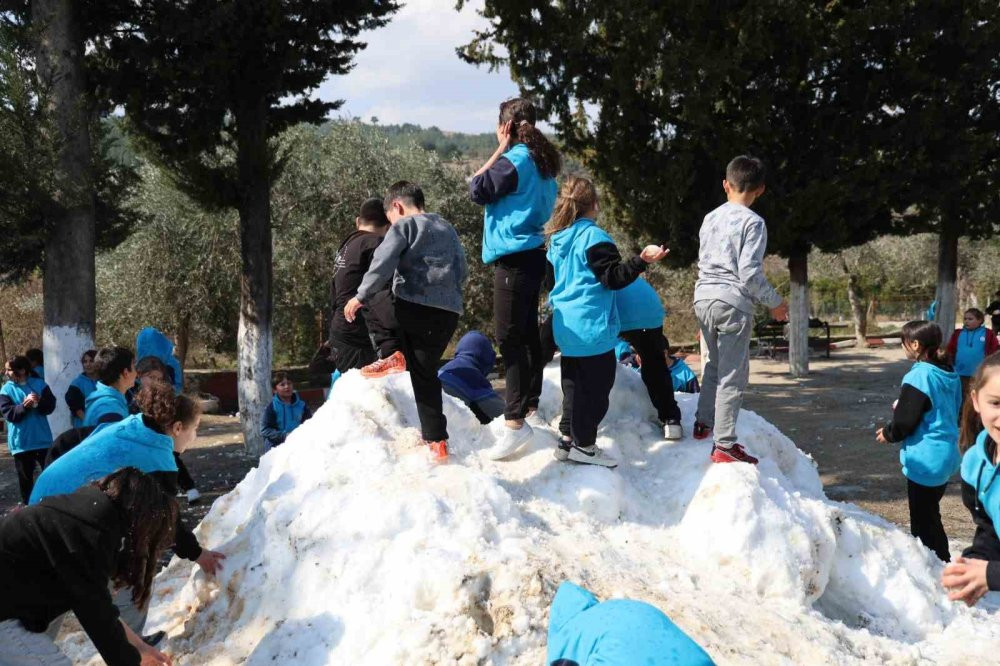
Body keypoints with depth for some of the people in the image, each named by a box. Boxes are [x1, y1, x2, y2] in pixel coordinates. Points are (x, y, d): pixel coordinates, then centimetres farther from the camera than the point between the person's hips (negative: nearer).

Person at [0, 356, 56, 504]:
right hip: (21, 442, 0)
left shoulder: (40, 384, -1)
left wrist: (39, 402, -26)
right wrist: (24, 406, -28)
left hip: (42, 439, 0)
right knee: (25, 477, 10)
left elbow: (51, 406, -6)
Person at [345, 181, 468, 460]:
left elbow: (383, 263, -11)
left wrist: (361, 297, -8)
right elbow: (462, 272, 22)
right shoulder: (447, 228, 23)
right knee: (426, 375, 12)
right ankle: (436, 440, 6)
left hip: (413, 308, -6)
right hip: (449, 314, 7)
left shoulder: (405, 225, 2)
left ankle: (393, 355, 5)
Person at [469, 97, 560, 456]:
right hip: (532, 254, 10)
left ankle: (515, 421, -12)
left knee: (509, 336, -10)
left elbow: (477, 190, -9)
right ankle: (530, 403, 27)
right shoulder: (541, 162, 13)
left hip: (514, 260, -10)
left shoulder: (514, 160, -16)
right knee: (527, 332, 17)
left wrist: (500, 149, -3)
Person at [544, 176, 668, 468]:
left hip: (566, 328, 9)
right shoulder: (594, 236, -14)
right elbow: (613, 277, -18)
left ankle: (567, 439, 19)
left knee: (573, 385, 16)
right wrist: (642, 260, -26)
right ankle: (584, 445, 3)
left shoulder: (557, 241, 12)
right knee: (595, 386, -1)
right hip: (592, 328, -9)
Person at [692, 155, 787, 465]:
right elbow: (750, 273, -14)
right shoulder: (753, 222, -9)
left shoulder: (710, 218, 11)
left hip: (703, 297, 7)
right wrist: (775, 302, -2)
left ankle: (704, 423, 31)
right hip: (733, 302, -7)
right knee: (732, 375, -2)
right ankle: (725, 445, -2)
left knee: (715, 365, 24)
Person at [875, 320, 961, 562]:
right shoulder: (950, 375, 6)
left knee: (924, 523, 1)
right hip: (947, 458, 9)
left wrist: (888, 433, 1)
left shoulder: (918, 376, -20)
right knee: (931, 517, 22)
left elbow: (904, 422, -19)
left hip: (925, 460, -9)